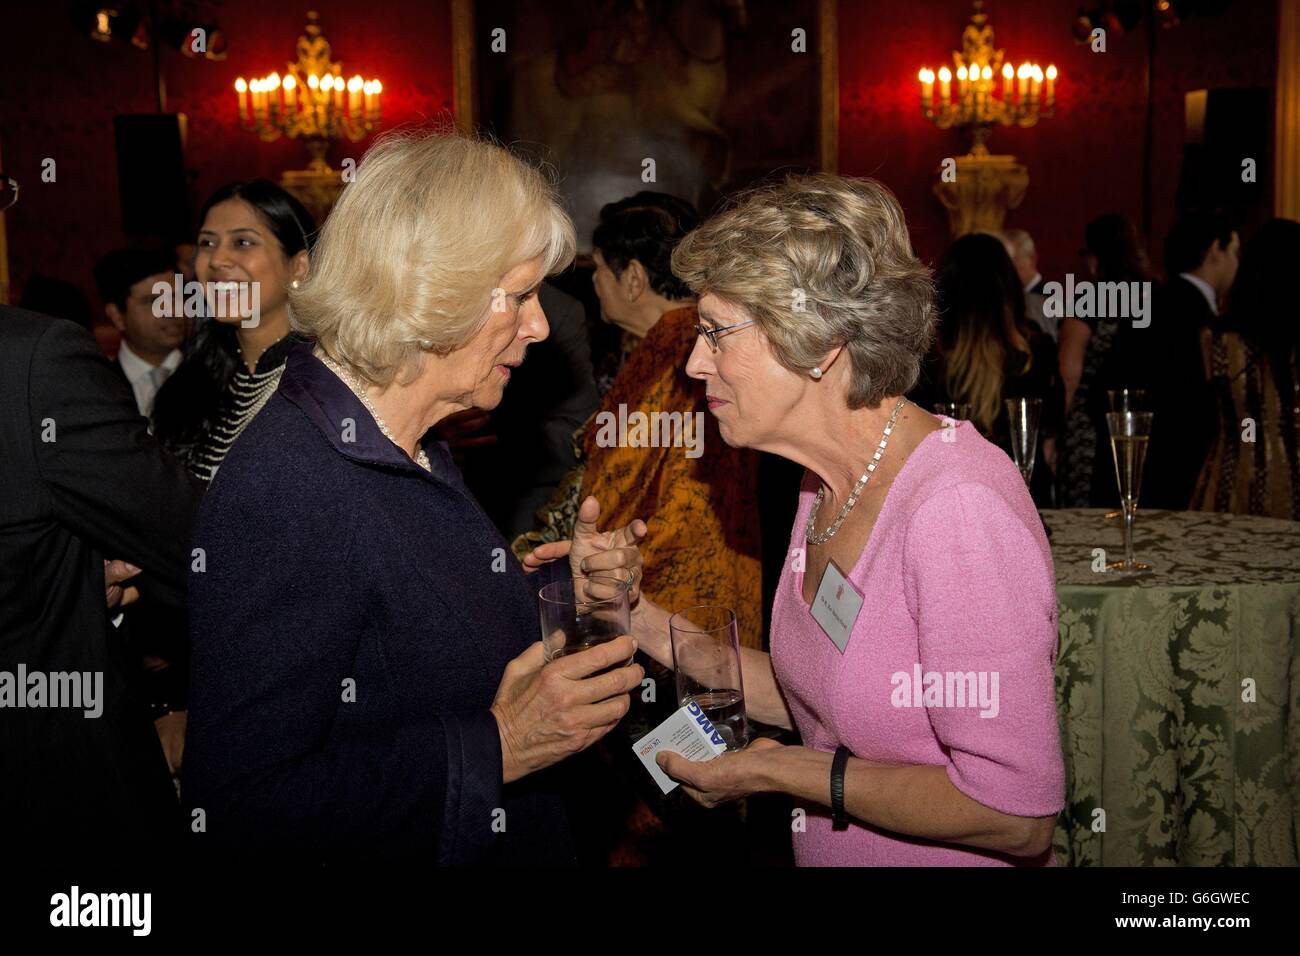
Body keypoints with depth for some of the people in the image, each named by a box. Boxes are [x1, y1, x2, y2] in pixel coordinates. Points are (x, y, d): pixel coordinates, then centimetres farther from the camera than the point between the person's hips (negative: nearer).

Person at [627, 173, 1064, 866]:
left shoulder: (958, 505, -27)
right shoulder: (828, 484, 0)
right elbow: (810, 699, 3)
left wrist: (778, 773, -19)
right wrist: (643, 622, -5)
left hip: (940, 858, -7)